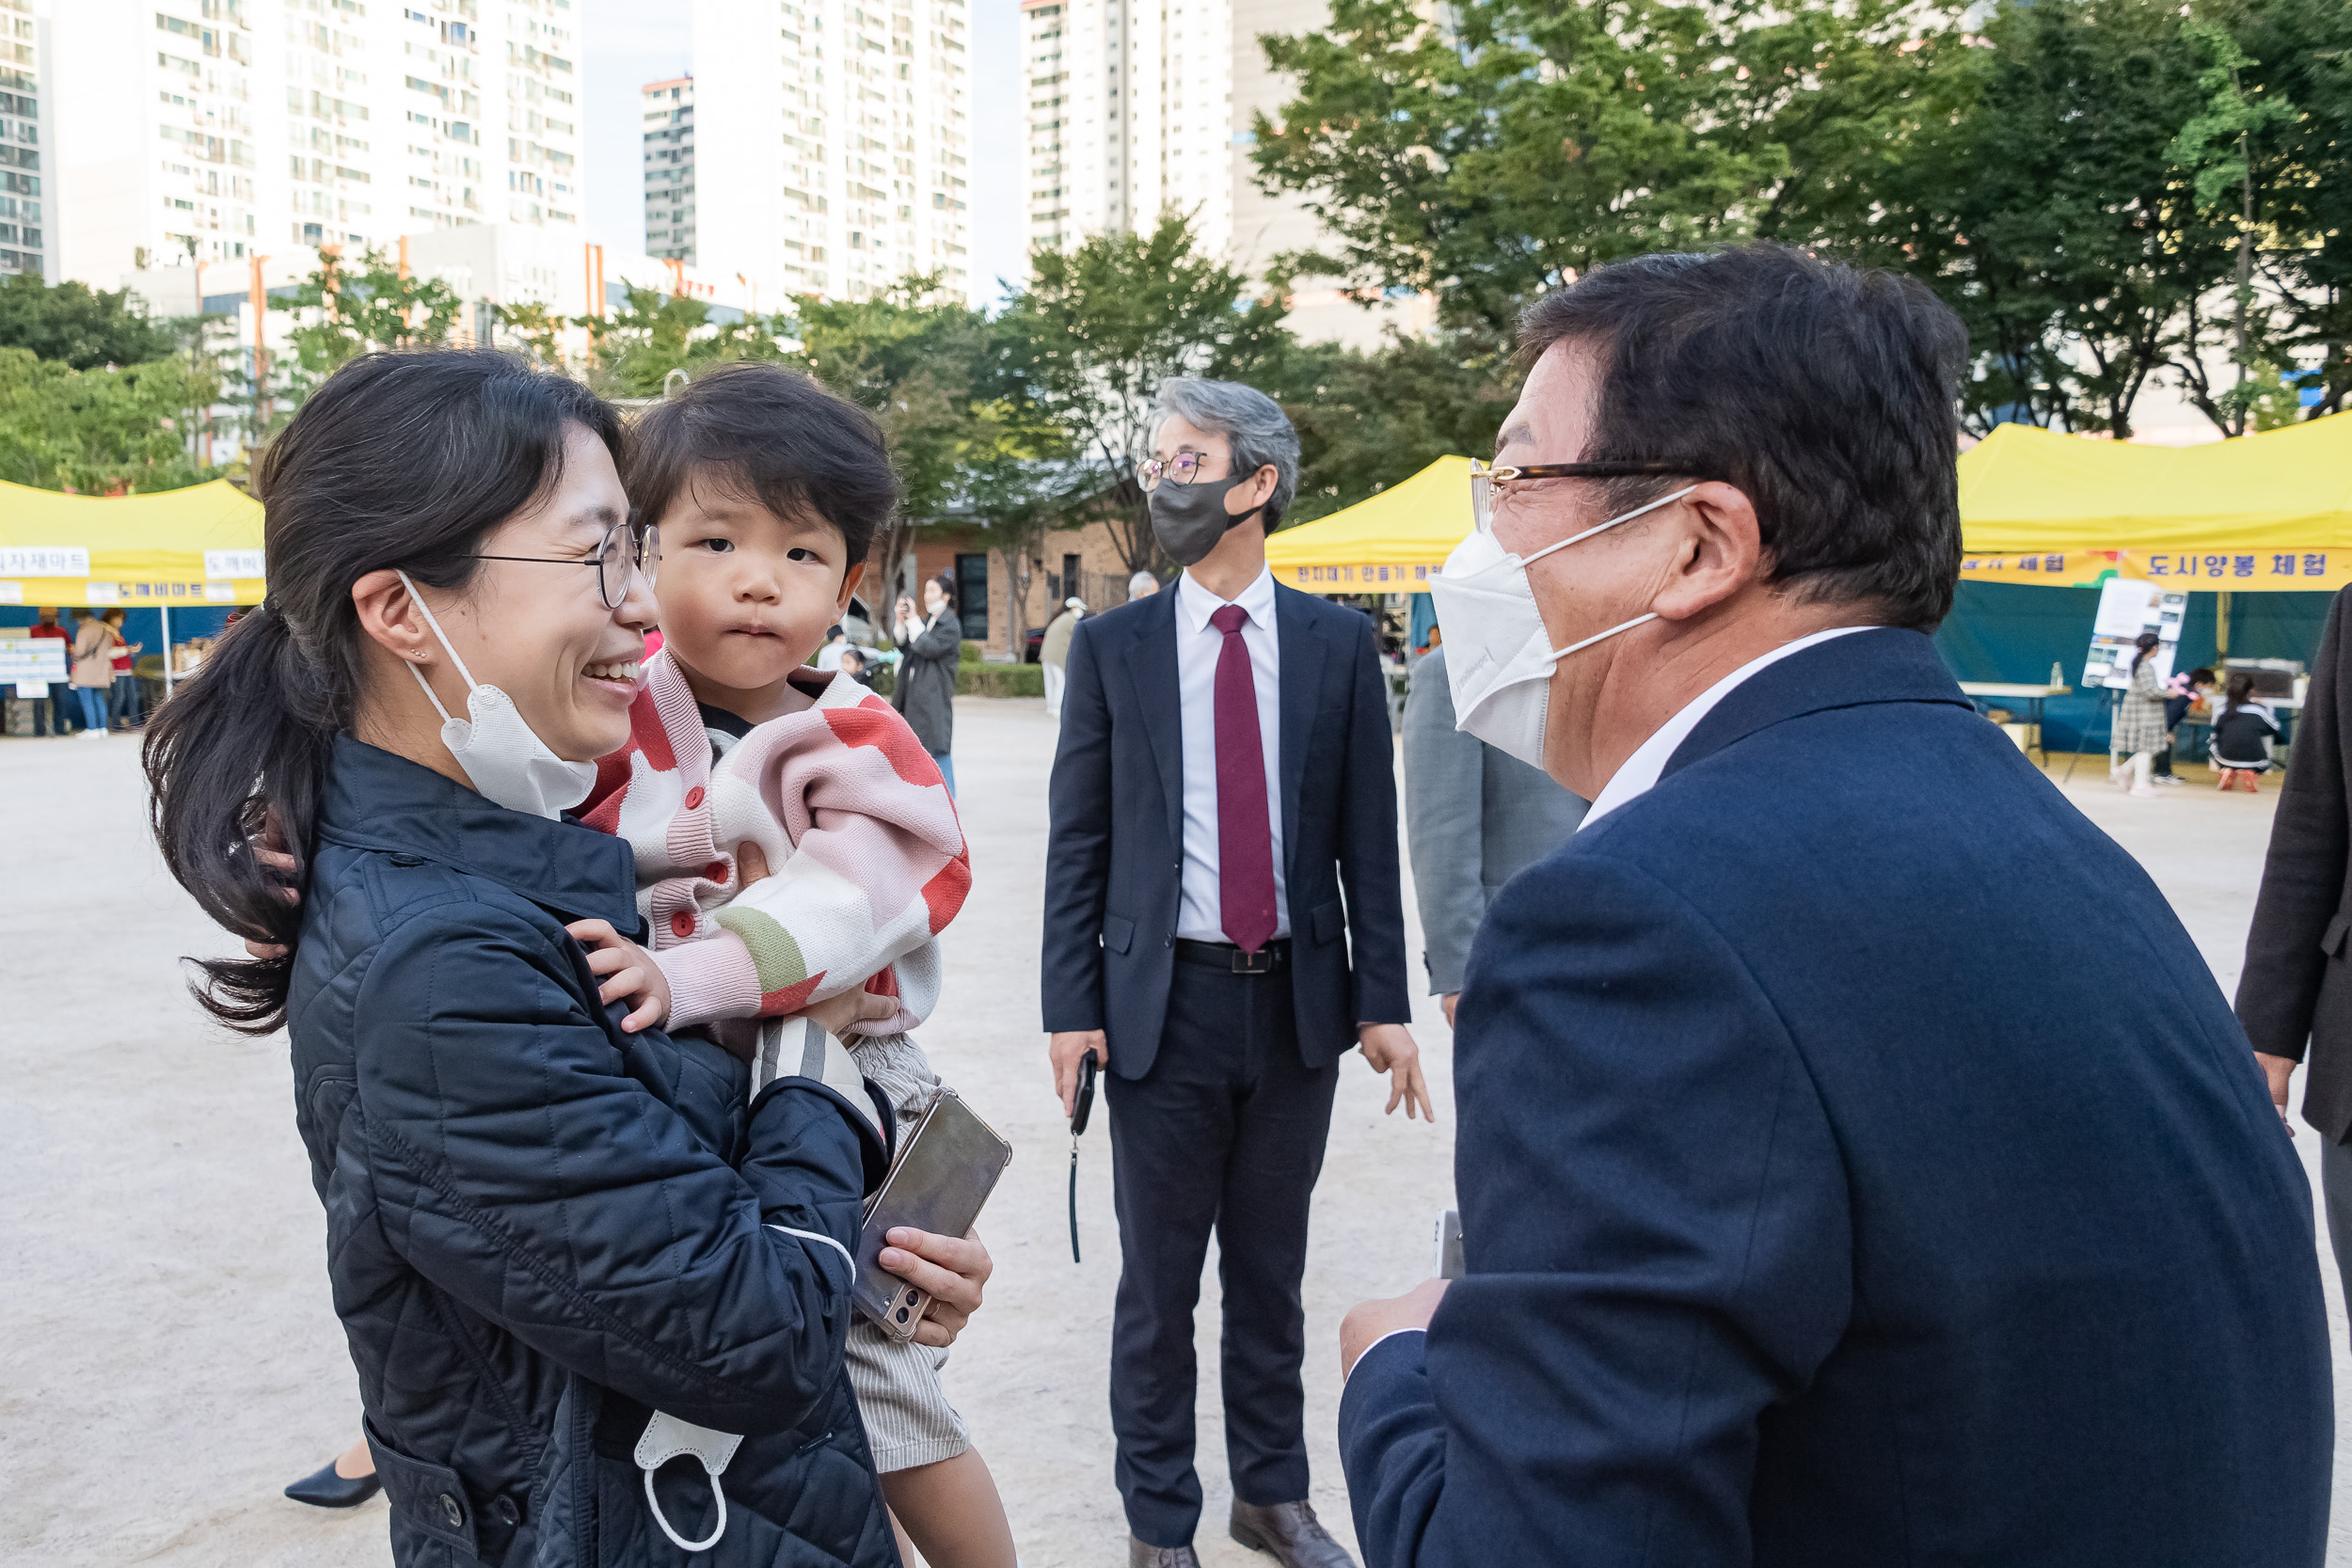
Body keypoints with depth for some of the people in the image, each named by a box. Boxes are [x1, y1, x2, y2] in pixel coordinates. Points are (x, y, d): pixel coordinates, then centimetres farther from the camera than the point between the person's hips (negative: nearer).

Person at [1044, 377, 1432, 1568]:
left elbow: (1368, 836, 2)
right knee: (1157, 1281, 10)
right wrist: (1071, 1005, -5)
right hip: (1164, 999, -1)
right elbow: (1077, 841, 0)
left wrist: (1382, 1001, -1)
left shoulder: (1338, 643, 1)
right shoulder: (1112, 645, 0)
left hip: (1299, 997, 1)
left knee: (1272, 1270, 16)